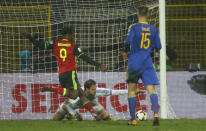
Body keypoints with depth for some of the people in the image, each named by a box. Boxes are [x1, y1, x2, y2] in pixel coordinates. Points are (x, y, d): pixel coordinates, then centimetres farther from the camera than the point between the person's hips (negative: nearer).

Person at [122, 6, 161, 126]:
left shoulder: (134, 27, -5)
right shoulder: (153, 29, 6)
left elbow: (128, 43, -14)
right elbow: (158, 47, 10)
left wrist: (125, 53, 5)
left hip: (134, 62, -2)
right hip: (147, 62, 2)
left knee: (132, 89, 8)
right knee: (151, 88, -3)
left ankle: (133, 119, 8)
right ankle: (156, 114, -25)